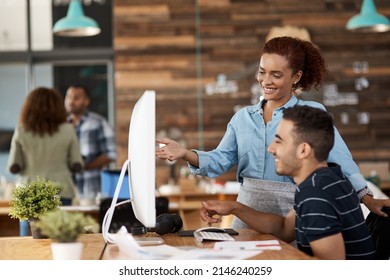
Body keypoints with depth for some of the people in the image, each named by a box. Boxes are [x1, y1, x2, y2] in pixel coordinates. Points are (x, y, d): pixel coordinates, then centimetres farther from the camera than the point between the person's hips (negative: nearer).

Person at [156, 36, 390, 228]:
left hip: (290, 213, -4)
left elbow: (340, 160, -11)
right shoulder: (243, 117, 11)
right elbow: (221, 160, 4)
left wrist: (368, 200, -20)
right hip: (247, 211, 4)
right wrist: (186, 154, -12)